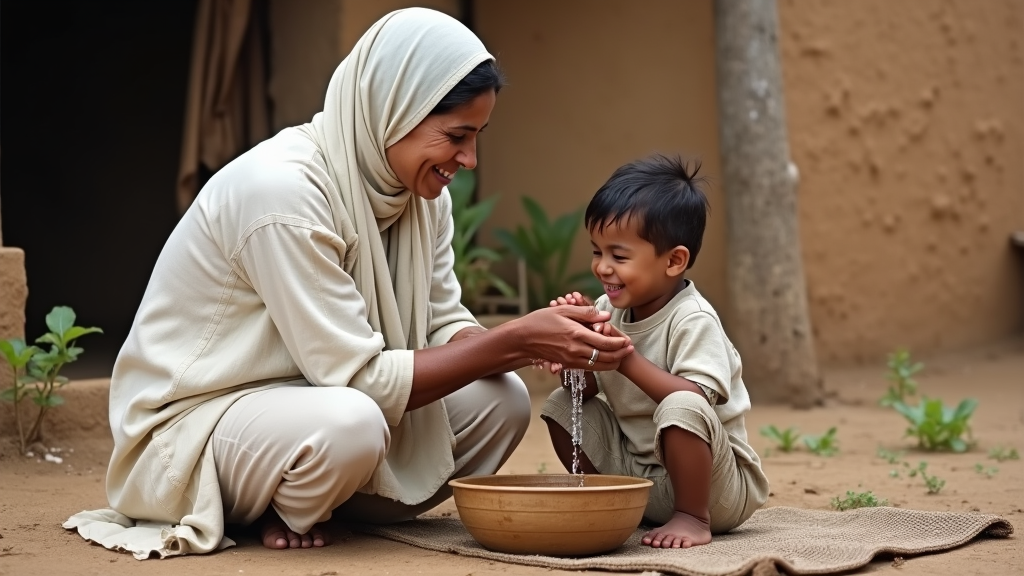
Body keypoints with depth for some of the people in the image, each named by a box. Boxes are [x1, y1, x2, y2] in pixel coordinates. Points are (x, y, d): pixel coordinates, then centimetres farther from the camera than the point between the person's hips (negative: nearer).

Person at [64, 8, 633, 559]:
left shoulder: (420, 189, -2)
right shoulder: (282, 189, -28)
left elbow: (446, 329, -2)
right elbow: (361, 378, -28)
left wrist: (537, 339, -21)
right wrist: (514, 340, -27)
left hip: (316, 397, 8)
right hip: (192, 422, -8)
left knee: (500, 400, -7)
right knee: (348, 424, -37)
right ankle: (287, 516, -4)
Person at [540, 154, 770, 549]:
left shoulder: (693, 320, -20)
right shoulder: (609, 310, 1)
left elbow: (696, 400, -32)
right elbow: (587, 388, 2)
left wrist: (628, 360, -38)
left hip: (713, 481, -7)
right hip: (636, 468, 7)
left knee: (681, 408, -35)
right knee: (562, 405, 2)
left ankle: (693, 517, -18)